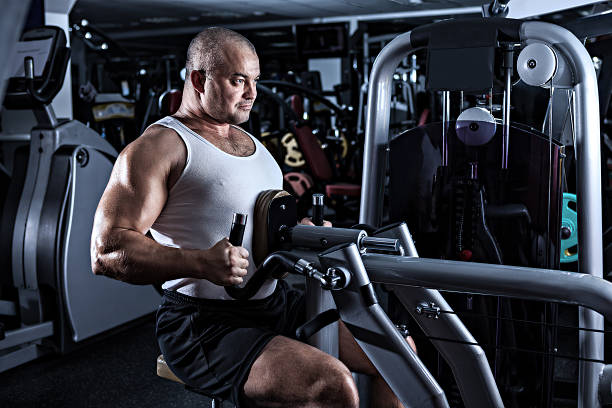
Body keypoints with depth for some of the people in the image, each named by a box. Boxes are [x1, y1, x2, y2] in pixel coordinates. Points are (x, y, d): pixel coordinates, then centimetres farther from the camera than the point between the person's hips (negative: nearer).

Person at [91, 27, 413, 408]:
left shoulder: (250, 140, 17)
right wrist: (202, 263, -32)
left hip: (275, 302, 8)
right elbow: (106, 251, -18)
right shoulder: (161, 146, -10)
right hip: (204, 327, -8)